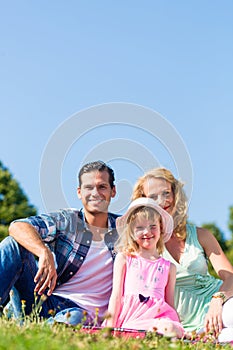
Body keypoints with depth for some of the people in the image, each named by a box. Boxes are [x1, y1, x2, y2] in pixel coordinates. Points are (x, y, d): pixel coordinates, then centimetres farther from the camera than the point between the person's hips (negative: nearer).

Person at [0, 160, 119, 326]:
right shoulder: (66, 220, 2)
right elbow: (17, 226, -14)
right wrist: (45, 253, -33)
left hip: (83, 310, -1)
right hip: (46, 297, 1)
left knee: (74, 319, -41)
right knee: (13, 244, -19)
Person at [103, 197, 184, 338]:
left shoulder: (169, 267, 19)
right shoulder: (124, 259, 15)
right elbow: (116, 296, 9)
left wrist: (178, 328, 7)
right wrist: (110, 327, -1)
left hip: (157, 316, 1)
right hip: (129, 318, -1)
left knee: (171, 330, -36)